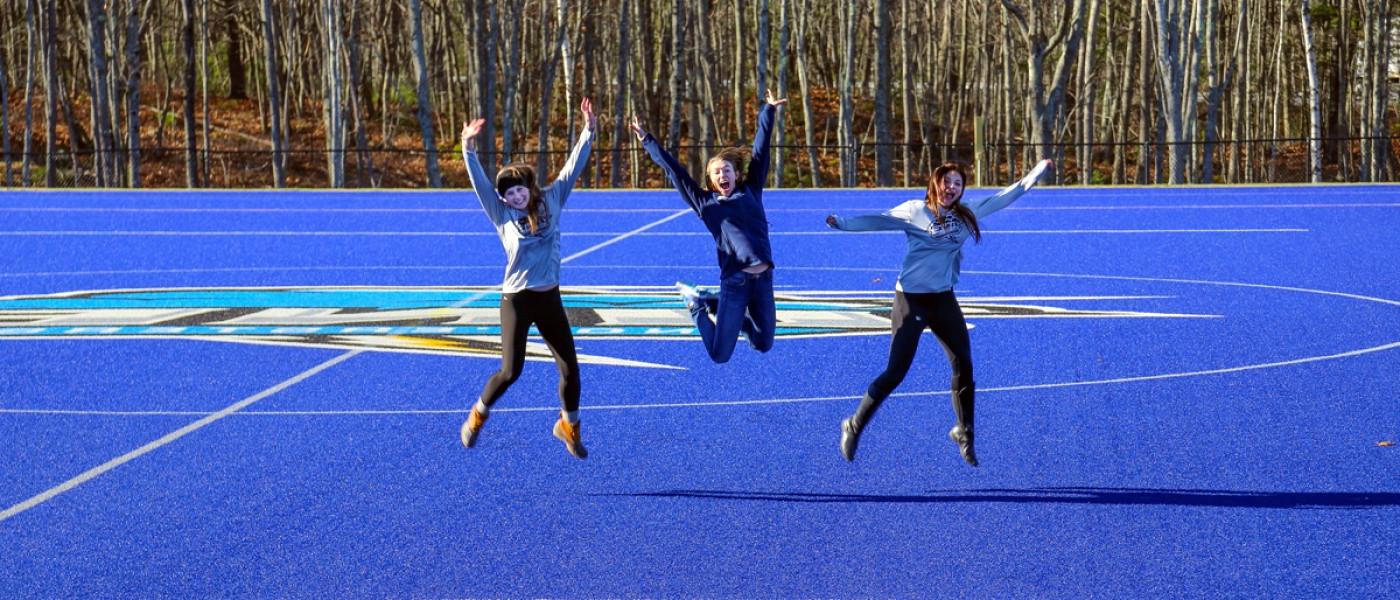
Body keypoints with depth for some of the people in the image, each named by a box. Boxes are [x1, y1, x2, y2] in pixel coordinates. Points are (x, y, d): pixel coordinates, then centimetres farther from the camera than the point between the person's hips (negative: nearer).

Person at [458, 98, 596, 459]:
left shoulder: (551, 202, 3)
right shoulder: (503, 215, -4)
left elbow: (572, 169, 3)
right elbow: (480, 183, -14)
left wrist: (588, 133, -4)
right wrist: (468, 149, -26)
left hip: (550, 299, 3)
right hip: (517, 301, -3)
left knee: (570, 368, 3)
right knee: (511, 371, -9)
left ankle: (568, 426, 25)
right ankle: (477, 417, 16)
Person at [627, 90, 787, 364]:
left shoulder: (750, 192, 12)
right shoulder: (705, 203, 7)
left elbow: (760, 151, 15)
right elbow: (674, 172, 11)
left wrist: (768, 111, 19)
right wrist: (647, 141, 14)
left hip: (763, 279, 3)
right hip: (733, 282, -3)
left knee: (763, 345, 15)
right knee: (719, 354, -1)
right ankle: (698, 306, 29)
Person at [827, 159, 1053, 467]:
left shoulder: (966, 214, 6)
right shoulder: (915, 211, -8)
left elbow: (1001, 199, 15)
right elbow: (878, 221, -17)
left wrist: (1036, 173, 17)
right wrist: (842, 223, -32)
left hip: (944, 300, 5)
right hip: (911, 300, -5)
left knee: (964, 367, 3)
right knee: (895, 373, -5)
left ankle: (963, 434, 23)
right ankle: (854, 427, 13)